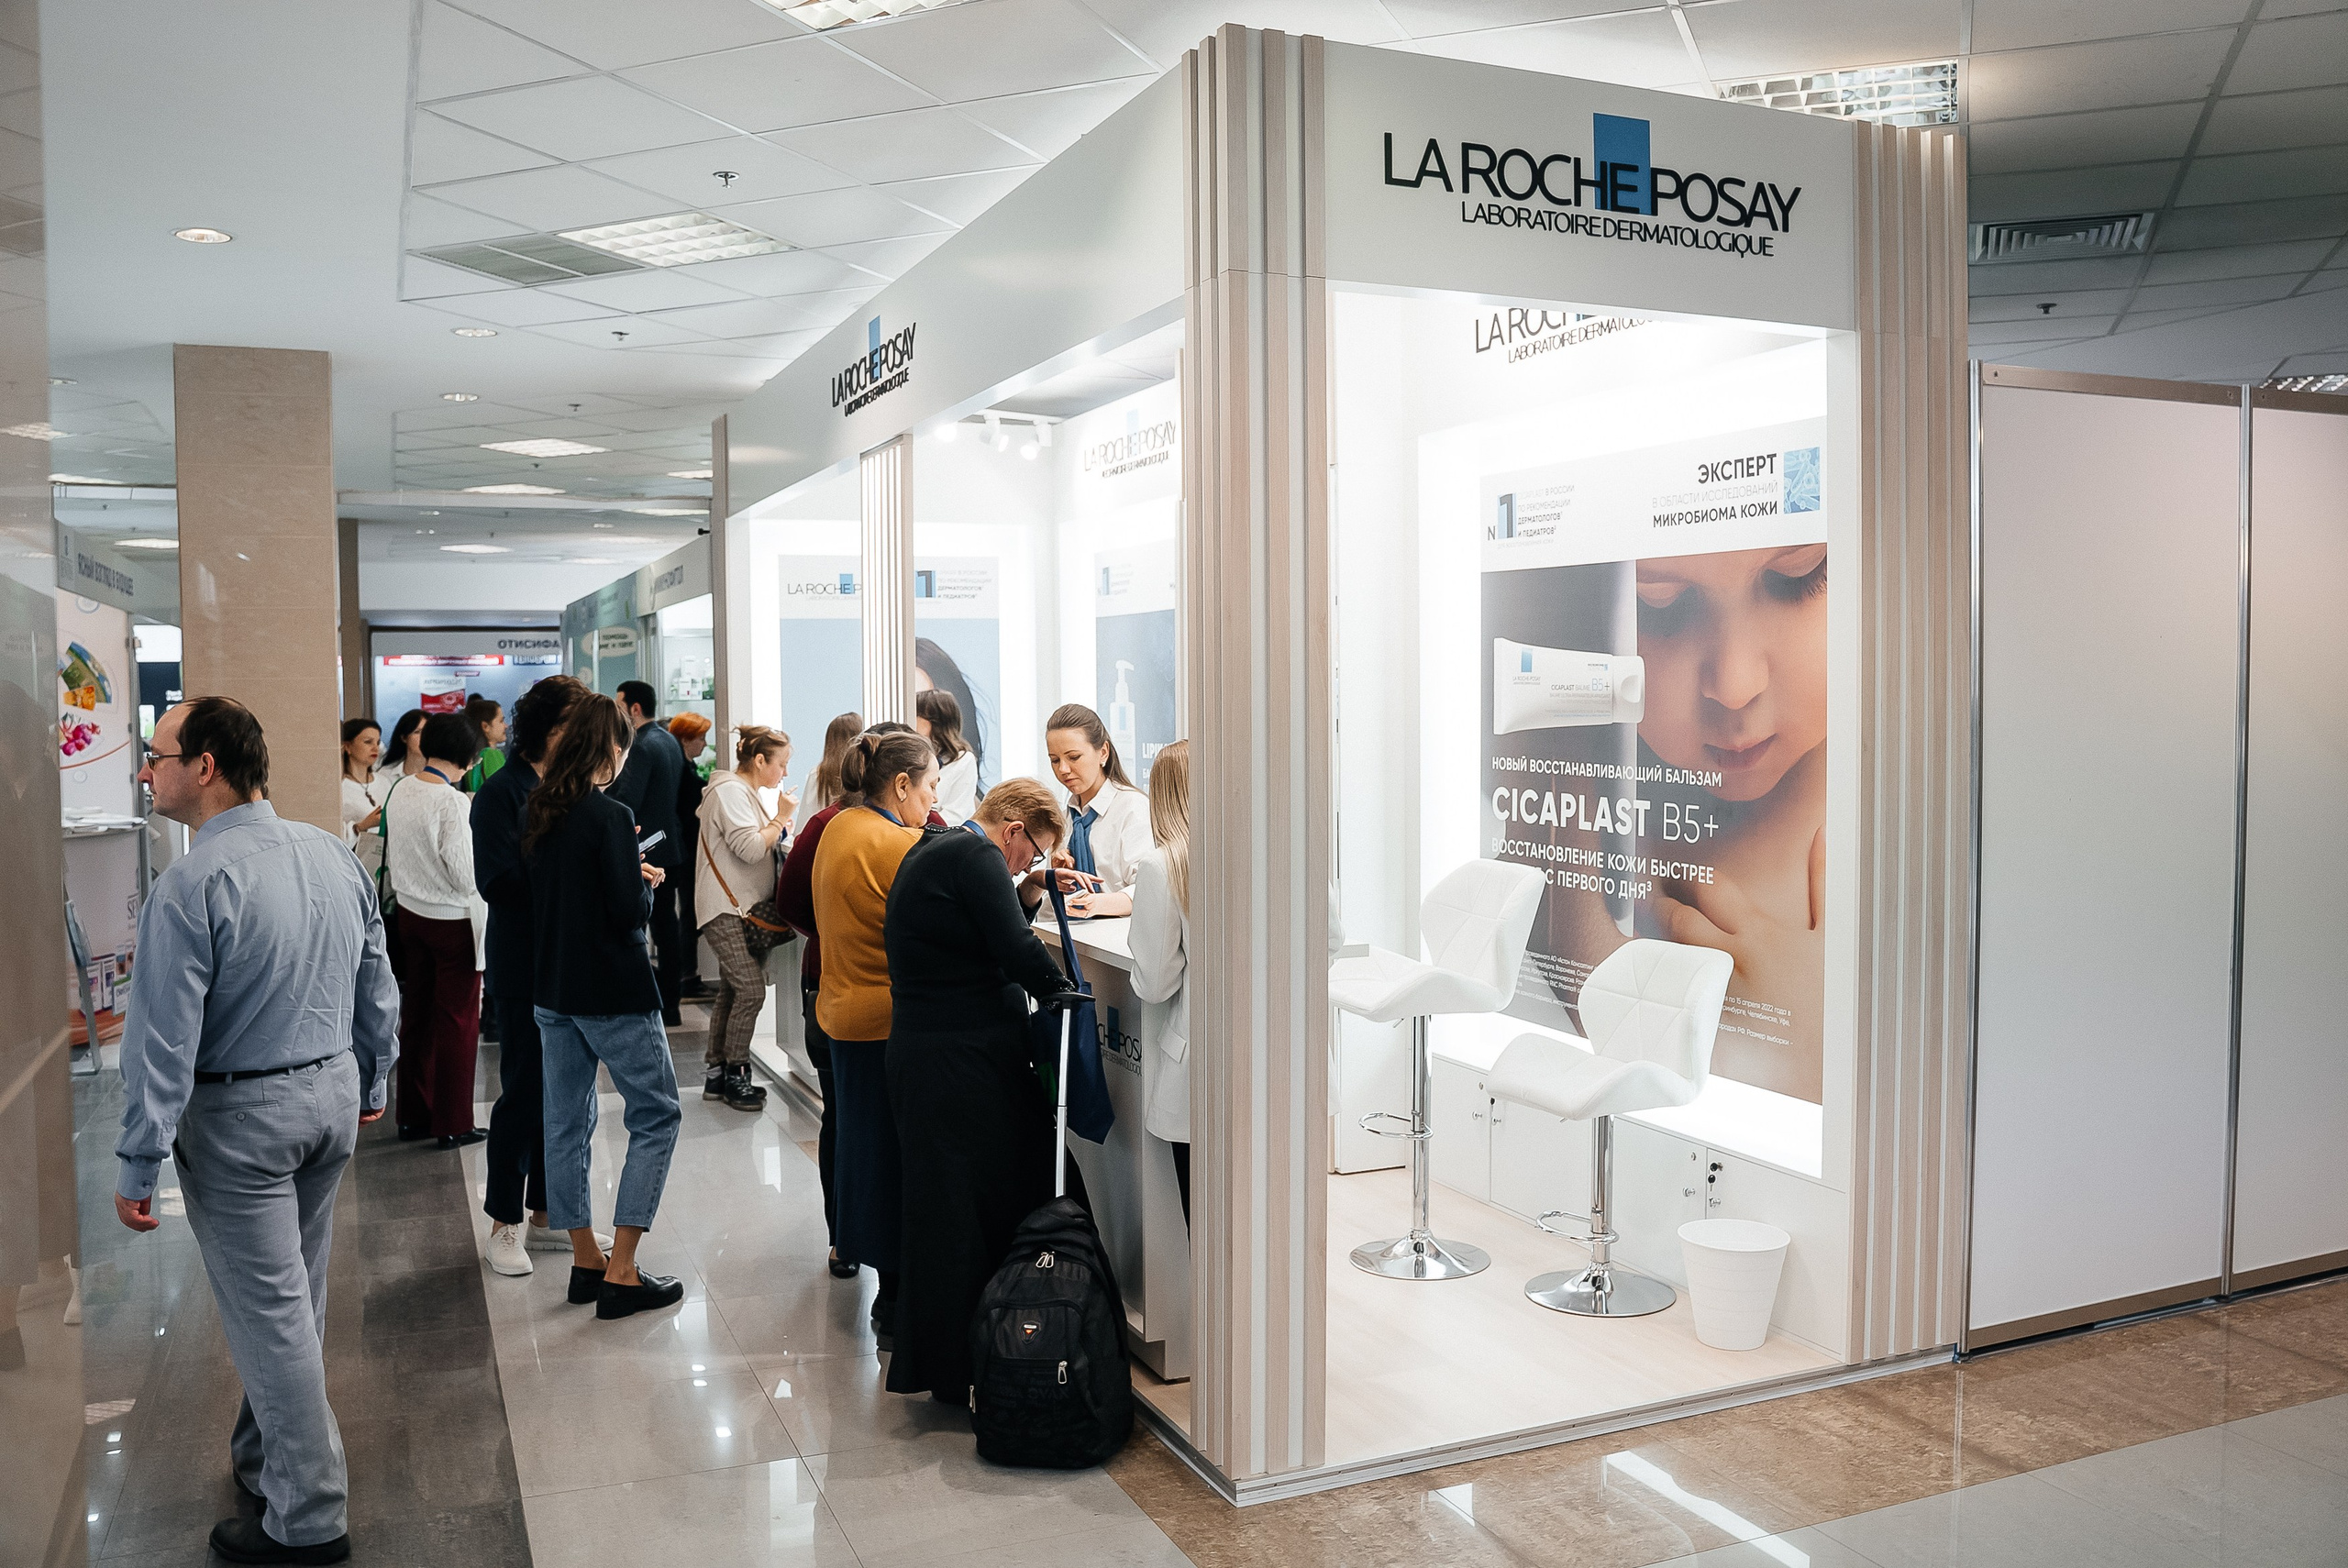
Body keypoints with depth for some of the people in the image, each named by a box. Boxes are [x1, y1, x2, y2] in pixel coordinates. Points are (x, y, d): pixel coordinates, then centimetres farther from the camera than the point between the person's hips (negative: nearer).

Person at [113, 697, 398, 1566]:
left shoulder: (192, 884, -21)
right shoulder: (333, 854, 1)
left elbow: (165, 1038, -20)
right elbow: (378, 990, 9)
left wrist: (137, 1167, -14)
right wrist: (369, 1086, 21)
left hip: (241, 1119, -7)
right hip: (333, 1098, 7)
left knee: (268, 1314, 4)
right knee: (298, 1299, 21)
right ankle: (265, 1457, 39)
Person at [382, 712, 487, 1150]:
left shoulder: (399, 792, 2)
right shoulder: (454, 802, -20)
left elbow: (391, 860, 12)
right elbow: (466, 875, -18)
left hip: (410, 914, 7)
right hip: (452, 920, -7)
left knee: (416, 1016, 15)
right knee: (458, 1023, 2)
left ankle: (414, 1115, 23)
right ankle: (454, 1124, 6)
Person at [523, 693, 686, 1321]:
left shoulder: (537, 814, 5)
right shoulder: (610, 816, -17)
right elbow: (631, 912, -20)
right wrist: (648, 884, 0)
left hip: (551, 989, 8)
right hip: (613, 992, -8)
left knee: (566, 1121, 12)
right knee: (656, 1116, 2)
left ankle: (585, 1260, 22)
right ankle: (622, 1274, -1)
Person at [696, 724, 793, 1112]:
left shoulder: (746, 792, 19)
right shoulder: (730, 792, -14)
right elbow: (750, 847, -23)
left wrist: (779, 824, 9)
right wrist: (781, 818, -11)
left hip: (740, 908, 11)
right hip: (725, 909, -11)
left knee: (732, 991, 12)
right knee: (751, 989, -15)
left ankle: (717, 1075, 18)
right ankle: (735, 1075, -5)